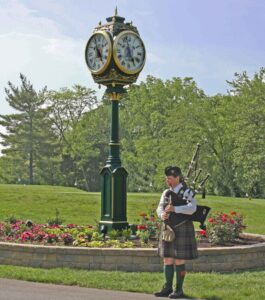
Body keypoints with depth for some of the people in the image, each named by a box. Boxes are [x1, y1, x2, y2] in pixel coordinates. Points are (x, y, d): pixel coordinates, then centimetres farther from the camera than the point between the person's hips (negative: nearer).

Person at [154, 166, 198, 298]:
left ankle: (179, 289, 8)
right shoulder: (166, 193, 10)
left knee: (179, 261, -1)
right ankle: (168, 288, 17)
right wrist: (162, 214, -22)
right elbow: (160, 208, 1)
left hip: (182, 231, -6)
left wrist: (174, 209, -29)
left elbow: (192, 208, -23)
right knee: (167, 260, 8)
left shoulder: (187, 192, -8)